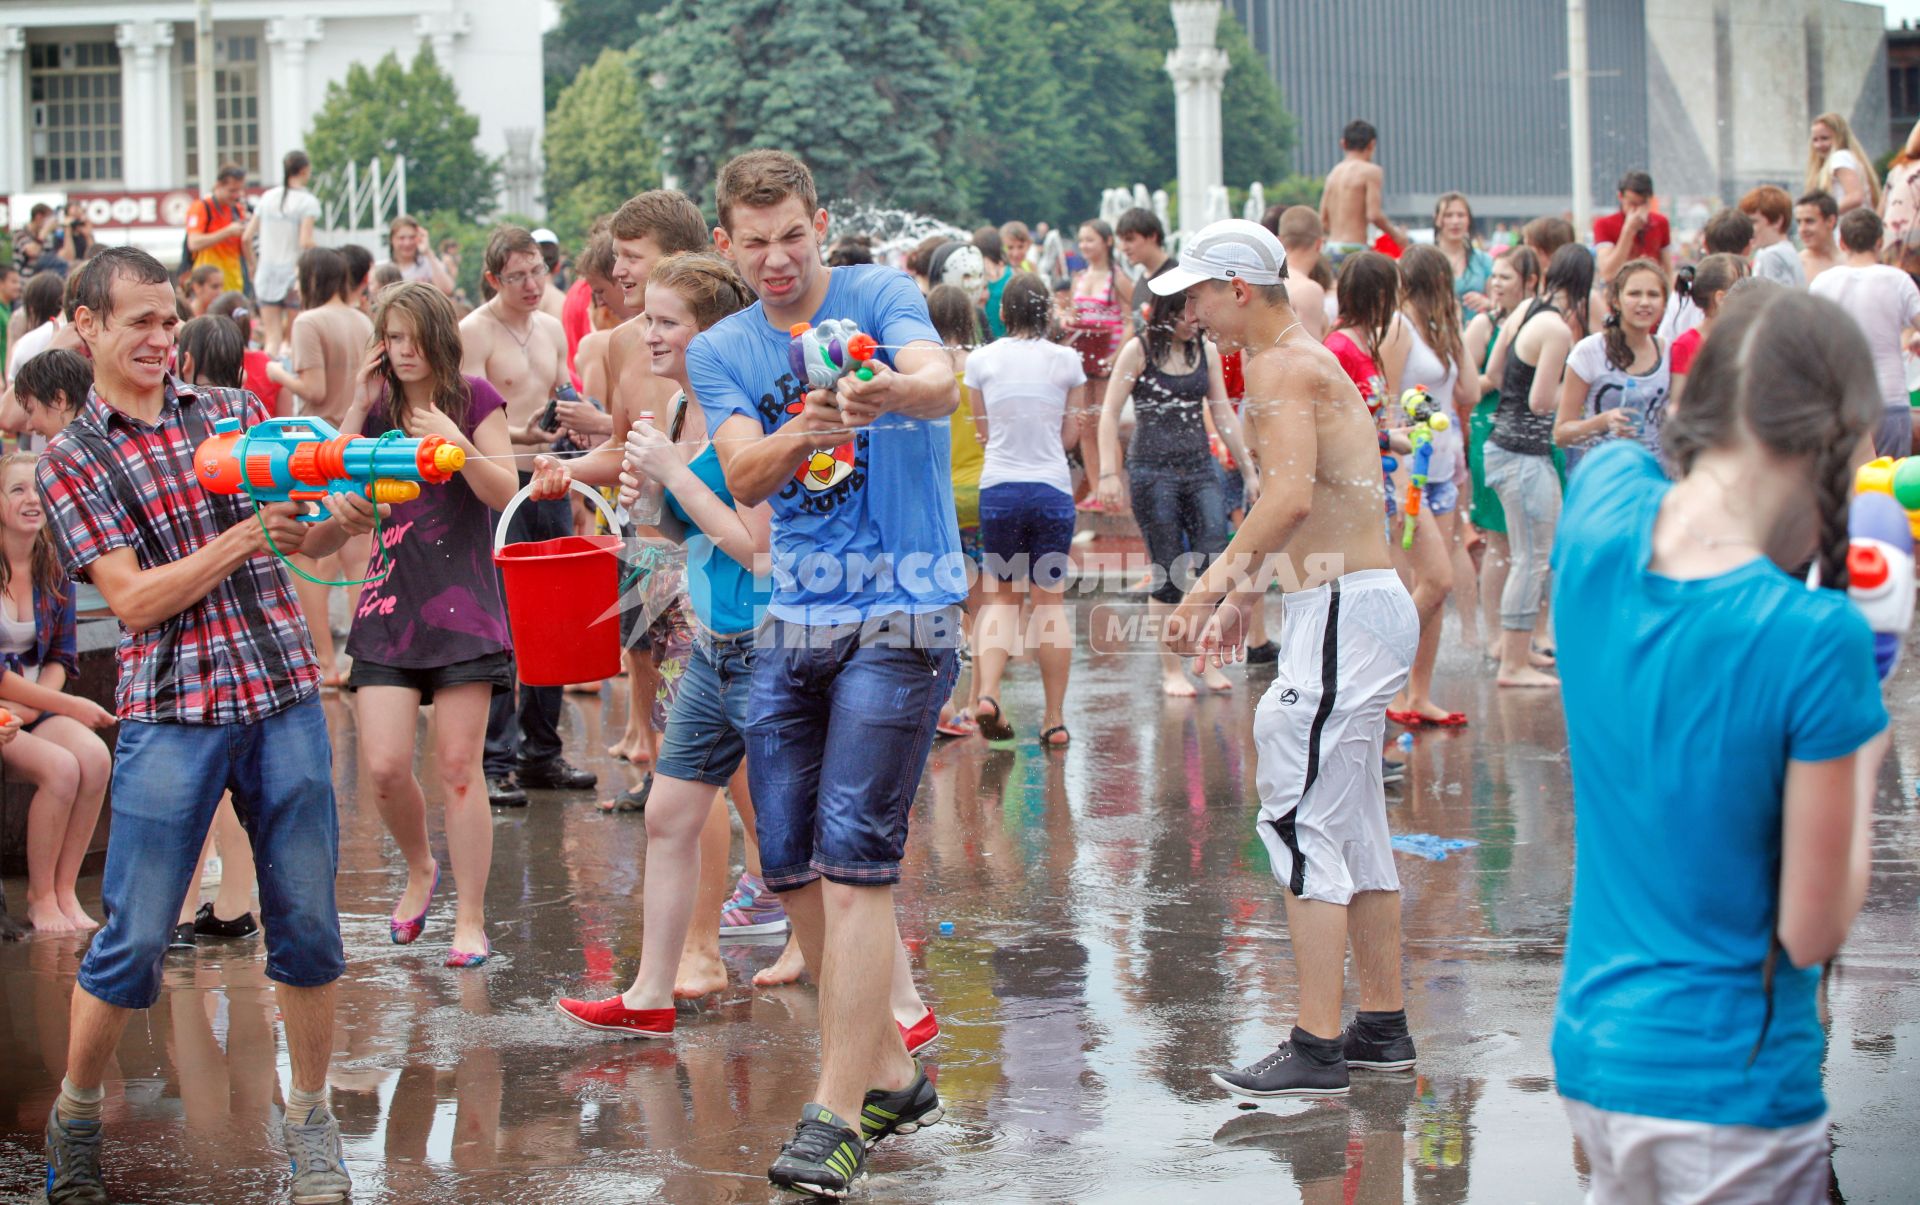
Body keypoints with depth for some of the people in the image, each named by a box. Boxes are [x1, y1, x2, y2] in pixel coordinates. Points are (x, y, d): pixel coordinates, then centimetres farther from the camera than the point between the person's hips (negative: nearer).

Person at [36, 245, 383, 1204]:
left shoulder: (234, 411, 12)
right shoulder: (70, 461, 3)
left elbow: (307, 534, 12)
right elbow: (132, 598, -7)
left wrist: (342, 522, -11)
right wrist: (248, 537, -16)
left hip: (284, 693, 3)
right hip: (172, 711, -3)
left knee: (307, 923, 5)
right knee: (134, 937, 1)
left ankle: (310, 1117, 19)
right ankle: (76, 1109, 21)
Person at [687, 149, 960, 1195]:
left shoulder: (880, 296, -5)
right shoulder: (720, 353, 7)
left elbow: (940, 383, -26)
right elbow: (744, 480, -10)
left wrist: (892, 390, -50)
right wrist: (798, 437, -33)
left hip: (902, 615, -6)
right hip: (795, 619, 6)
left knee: (851, 862, -13)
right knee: (789, 865, 7)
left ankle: (836, 1116, -12)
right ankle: (890, 1075, 24)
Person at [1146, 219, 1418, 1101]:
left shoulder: (1280, 367, -13)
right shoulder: (1307, 360, 19)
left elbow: (1291, 495, -28)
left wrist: (1211, 586, -24)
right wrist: (1245, 595, 29)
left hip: (1343, 611, -11)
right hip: (1362, 602, 11)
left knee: (1303, 822, -10)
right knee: (1353, 826, 16)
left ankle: (1317, 1049, -11)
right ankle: (1383, 1026, 22)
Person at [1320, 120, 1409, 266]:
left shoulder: (1334, 173, 15)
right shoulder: (1371, 170, -5)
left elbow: (1323, 221, 15)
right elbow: (1374, 215, -15)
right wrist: (1395, 234, 2)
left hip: (1331, 248, 7)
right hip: (1353, 249, -7)